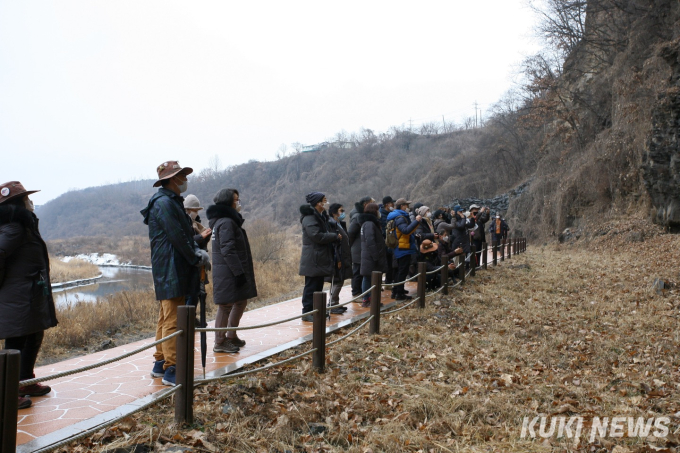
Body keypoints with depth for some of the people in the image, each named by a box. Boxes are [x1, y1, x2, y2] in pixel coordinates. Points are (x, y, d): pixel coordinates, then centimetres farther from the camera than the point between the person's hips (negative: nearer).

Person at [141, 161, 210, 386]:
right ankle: (170, 370, -5)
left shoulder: (173, 202, 20)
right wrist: (196, 258, -7)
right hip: (170, 271, -11)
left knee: (165, 318, 16)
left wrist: (197, 251, 0)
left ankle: (160, 364, 26)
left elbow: (185, 234, 17)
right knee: (172, 321, -9)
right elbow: (177, 236, -17)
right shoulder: (164, 203, -13)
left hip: (174, 270, 11)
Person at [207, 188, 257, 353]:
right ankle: (220, 342, 10)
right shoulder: (226, 222, -16)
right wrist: (239, 272, -23)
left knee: (241, 302, 18)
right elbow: (228, 250, -23)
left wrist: (242, 271, 19)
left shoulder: (230, 220, 17)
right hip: (227, 273, -10)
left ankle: (231, 336, 29)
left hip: (232, 272, 11)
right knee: (226, 305, -1)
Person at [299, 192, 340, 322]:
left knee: (318, 286, 14)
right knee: (311, 286, -5)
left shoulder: (322, 216, 18)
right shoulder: (309, 218, -15)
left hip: (321, 259, 10)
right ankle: (307, 313, 2)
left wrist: (334, 236, -1)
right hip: (313, 259, -10)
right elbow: (317, 236, -23)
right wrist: (335, 236, -14)